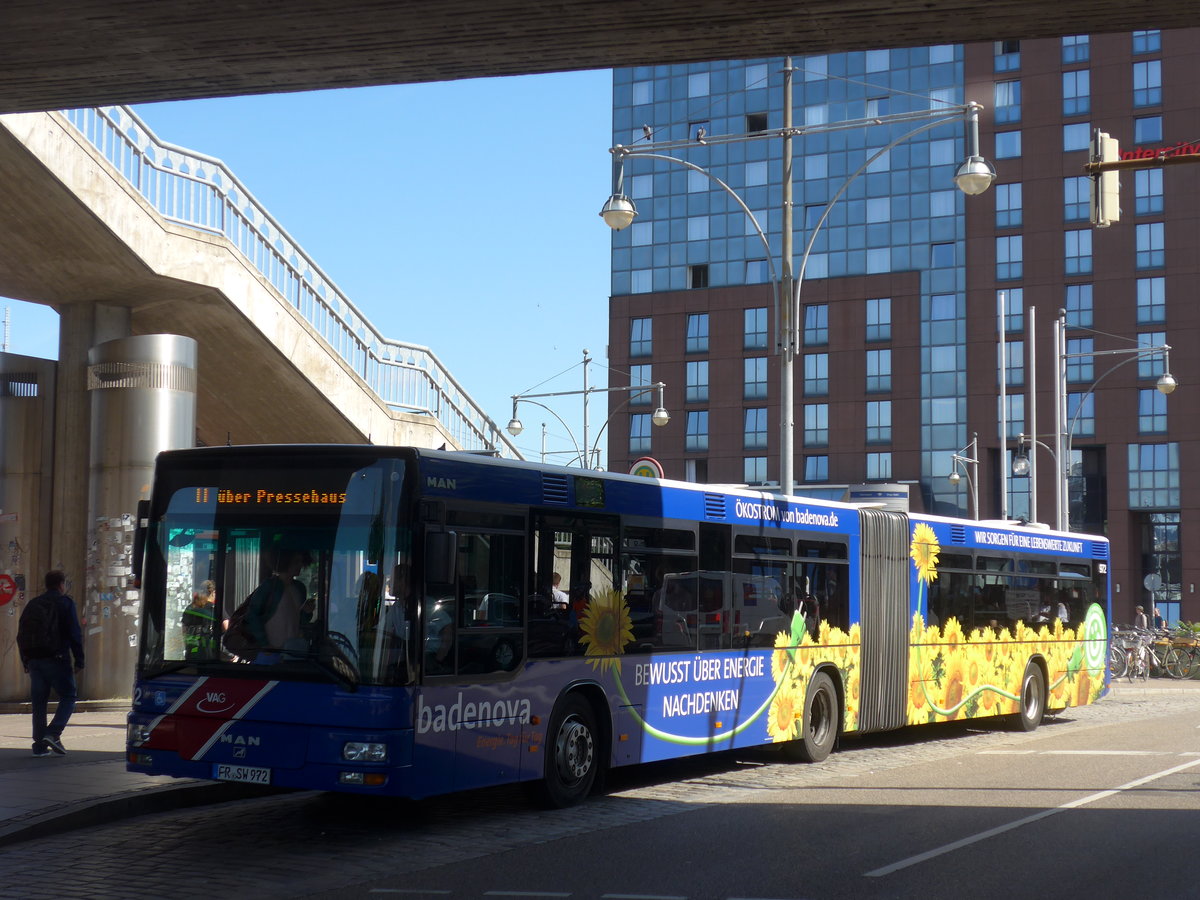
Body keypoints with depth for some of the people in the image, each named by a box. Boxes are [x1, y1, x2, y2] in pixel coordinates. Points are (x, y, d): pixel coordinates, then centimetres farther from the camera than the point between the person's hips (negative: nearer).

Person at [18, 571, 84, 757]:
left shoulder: (32, 604, 16)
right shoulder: (65, 603, -2)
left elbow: (21, 635, 17)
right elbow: (74, 634, -9)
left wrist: (26, 661, 20)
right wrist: (79, 660, -5)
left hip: (34, 659, 6)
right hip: (56, 658, -6)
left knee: (39, 702, 8)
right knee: (68, 696, 3)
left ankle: (40, 745, 6)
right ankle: (53, 733, -15)